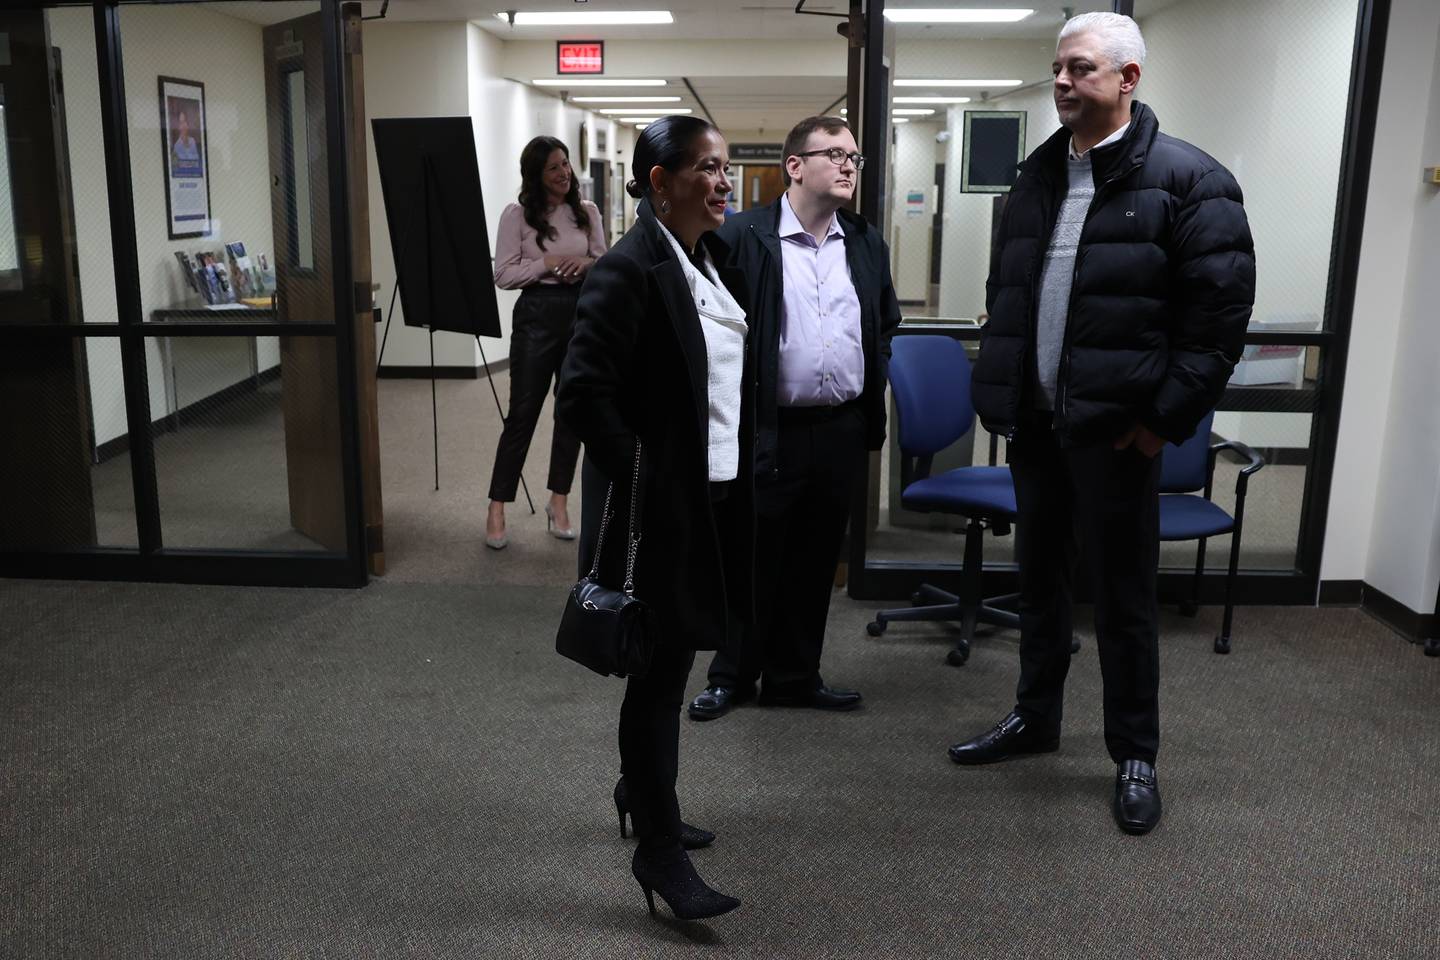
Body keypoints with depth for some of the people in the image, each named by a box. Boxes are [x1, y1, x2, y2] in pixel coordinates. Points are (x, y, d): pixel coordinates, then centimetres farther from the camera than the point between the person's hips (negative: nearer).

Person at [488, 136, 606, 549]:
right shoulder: (517, 215, -4)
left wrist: (587, 263, -12)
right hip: (537, 314, -4)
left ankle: (558, 502, 21)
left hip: (581, 312, 4)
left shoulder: (587, 211, 6)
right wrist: (548, 263, -18)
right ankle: (497, 509, 6)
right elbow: (503, 275, -8)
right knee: (522, 413, -2)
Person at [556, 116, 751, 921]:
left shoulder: (715, 259, 10)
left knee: (668, 668, 20)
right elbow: (584, 392, -21)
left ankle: (644, 793, 39)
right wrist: (639, 484, -17)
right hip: (663, 507, -8)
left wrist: (743, 474, 13)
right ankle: (660, 849, 13)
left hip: (717, 496, 8)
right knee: (661, 676, 1)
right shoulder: (630, 271, -15)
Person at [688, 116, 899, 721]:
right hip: (770, 429, -5)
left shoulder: (867, 244, 10)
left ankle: (794, 677, 26)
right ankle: (732, 676, 23)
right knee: (754, 559, 6)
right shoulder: (744, 235, -7)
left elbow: (887, 322, 22)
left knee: (815, 562, 12)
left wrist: (872, 389, 13)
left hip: (842, 431, 5)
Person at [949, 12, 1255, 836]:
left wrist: (1169, 417, -14)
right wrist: (997, 392, 8)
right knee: (1041, 575, 17)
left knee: (1123, 593, 4)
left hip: (1115, 425, -6)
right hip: (1035, 419, 6)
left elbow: (1222, 311, -11)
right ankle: (1036, 717, 34)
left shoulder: (1187, 178, -8)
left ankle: (1136, 754, 20)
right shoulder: (1038, 174, 10)